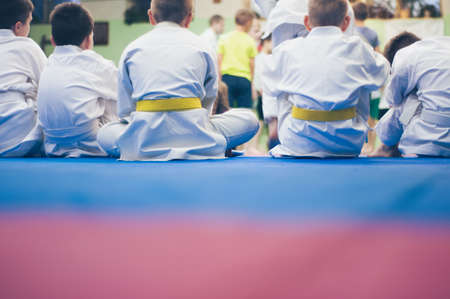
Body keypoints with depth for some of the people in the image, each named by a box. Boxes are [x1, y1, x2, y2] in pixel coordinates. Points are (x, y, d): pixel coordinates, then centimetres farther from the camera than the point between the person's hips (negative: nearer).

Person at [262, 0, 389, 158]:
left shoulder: (287, 50, -1)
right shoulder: (357, 48, -2)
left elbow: (270, 87, 15)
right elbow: (380, 74, 17)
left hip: (298, 143, 0)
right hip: (348, 144, 0)